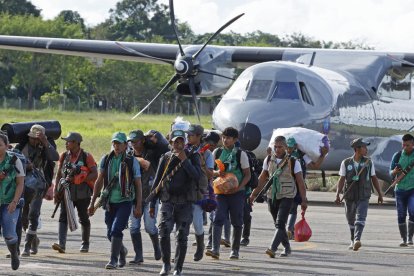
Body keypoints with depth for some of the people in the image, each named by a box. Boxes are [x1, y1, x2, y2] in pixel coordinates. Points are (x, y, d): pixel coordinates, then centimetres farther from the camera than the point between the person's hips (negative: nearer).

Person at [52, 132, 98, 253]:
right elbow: (59, 174, 15)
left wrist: (78, 179, -18)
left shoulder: (86, 157, -5)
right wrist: (55, 191, 7)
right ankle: (61, 244, -20)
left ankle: (85, 244, 23)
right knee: (63, 218, -11)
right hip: (67, 192, 4)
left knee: (83, 219, 8)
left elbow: (95, 174, -9)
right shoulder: (64, 156, 9)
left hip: (82, 193, -4)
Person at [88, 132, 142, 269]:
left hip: (125, 202, -4)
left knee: (116, 230, -17)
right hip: (110, 202, 4)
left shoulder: (132, 161, -4)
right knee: (110, 233, 10)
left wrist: (139, 206, -4)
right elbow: (99, 182, 12)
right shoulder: (106, 159, 5)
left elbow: (138, 185, 0)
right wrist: (92, 202, 10)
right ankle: (122, 251, 38)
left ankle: (113, 260, -10)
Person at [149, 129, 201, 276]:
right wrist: (152, 204, 9)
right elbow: (157, 181, 11)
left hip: (185, 203, -1)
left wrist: (184, 161, -18)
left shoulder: (192, 157, 3)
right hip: (168, 202, 1)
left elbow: (197, 176, -13)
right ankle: (166, 264, -1)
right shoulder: (165, 158, 7)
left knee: (182, 236, 0)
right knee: (164, 231, -16)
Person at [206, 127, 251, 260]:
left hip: (236, 192, -2)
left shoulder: (240, 154, -3)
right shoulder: (217, 152, 6)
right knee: (218, 219, -13)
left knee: (237, 222, 6)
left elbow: (247, 175, -1)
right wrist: (217, 173, -11)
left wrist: (239, 188, -16)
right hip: (221, 191, 2)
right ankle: (215, 249, -21)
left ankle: (235, 250, 17)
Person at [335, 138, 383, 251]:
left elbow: (374, 179, 9)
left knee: (360, 218, -18)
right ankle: (353, 240, 29)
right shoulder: (346, 163, -1)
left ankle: (357, 240, -29)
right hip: (350, 196, 1)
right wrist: (337, 195, -11)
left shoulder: (368, 162, 2)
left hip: (363, 197, -1)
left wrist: (380, 194, 11)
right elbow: (342, 180, -2)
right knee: (351, 220, 12)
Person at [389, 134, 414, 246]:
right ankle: (404, 239, 11)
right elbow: (391, 173, 5)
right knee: (401, 215, 2)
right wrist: (394, 172, -17)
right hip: (400, 189, 2)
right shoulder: (397, 156, 2)